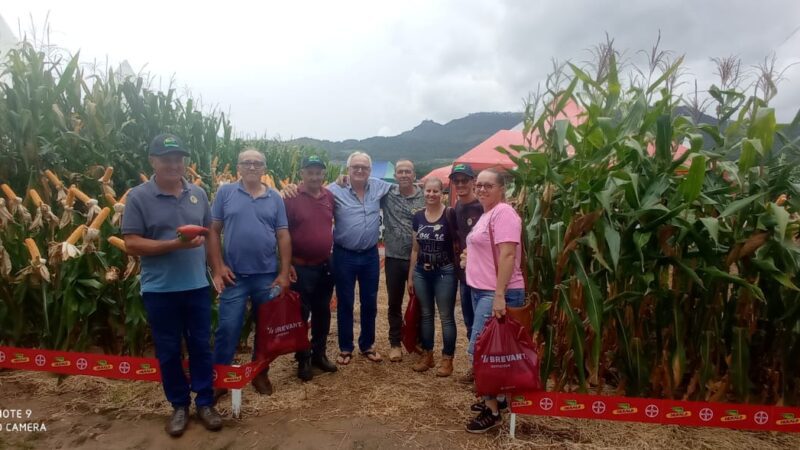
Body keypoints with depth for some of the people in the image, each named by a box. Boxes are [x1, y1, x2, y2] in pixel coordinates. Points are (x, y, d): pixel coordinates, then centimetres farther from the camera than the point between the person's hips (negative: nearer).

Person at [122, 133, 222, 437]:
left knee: (201, 346, 12)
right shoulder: (138, 197, -7)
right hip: (159, 289, -2)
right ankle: (179, 405, 30)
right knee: (168, 351, 12)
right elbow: (132, 244, -11)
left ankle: (205, 402, 28)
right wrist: (175, 244, -22)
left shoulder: (198, 194, 4)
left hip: (197, 285, 3)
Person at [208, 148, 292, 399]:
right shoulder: (225, 193, 1)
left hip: (268, 276, 2)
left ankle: (260, 373, 31)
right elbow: (213, 231, 0)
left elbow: (283, 236, 3)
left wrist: (284, 272, -3)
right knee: (228, 328, 2)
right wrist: (217, 267, -8)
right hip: (234, 275, -2)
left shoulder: (275, 197, 5)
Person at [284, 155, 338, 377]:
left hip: (325, 265, 5)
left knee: (322, 312, 15)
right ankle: (303, 359, 21)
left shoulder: (330, 196, 3)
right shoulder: (292, 198, -11)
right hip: (300, 267, -5)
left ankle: (319, 353, 30)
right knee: (301, 314, 6)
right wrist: (287, 263, -11)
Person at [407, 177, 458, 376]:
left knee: (446, 316, 4)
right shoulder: (418, 217, 4)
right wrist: (410, 275, 10)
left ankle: (447, 358, 17)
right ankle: (427, 354, 28)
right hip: (421, 272, 5)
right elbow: (415, 249, 9)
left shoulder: (450, 215, -10)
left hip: (444, 272, -5)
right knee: (426, 314, 15)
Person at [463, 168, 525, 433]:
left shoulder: (503, 213, -15)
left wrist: (499, 295, -28)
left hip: (497, 294, -10)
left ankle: (493, 411, 5)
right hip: (482, 291, 10)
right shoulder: (487, 214, 16)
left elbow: (508, 255, -24)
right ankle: (497, 397, 29)